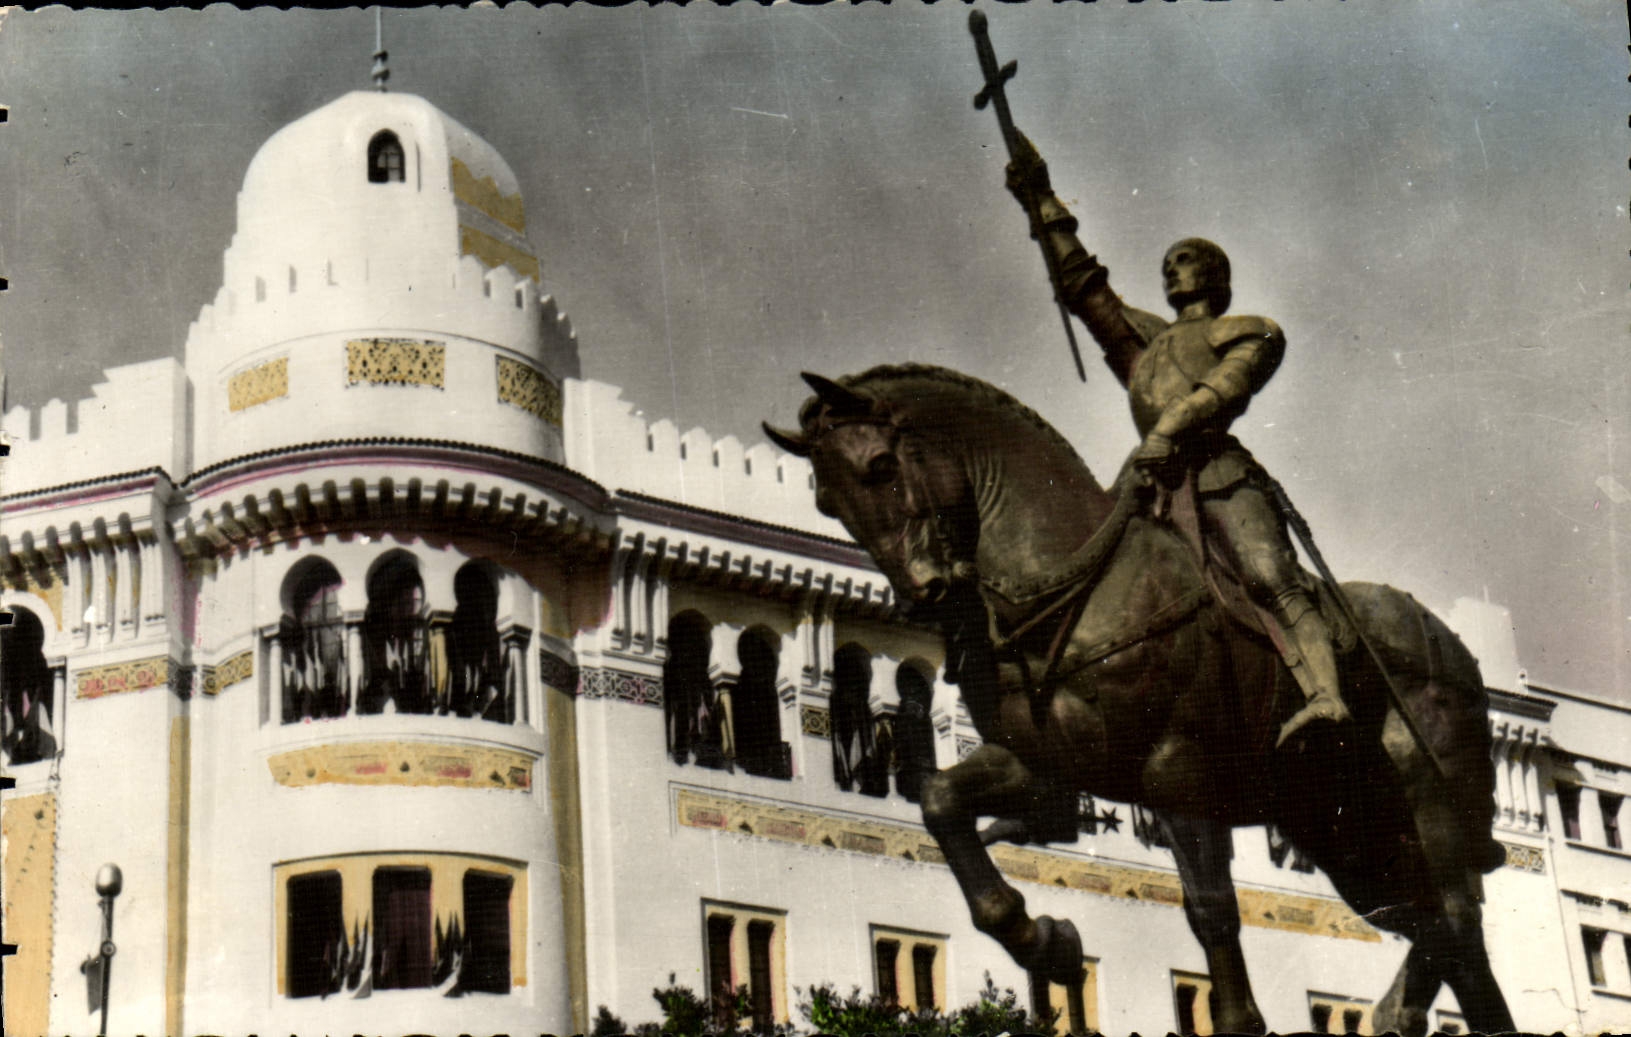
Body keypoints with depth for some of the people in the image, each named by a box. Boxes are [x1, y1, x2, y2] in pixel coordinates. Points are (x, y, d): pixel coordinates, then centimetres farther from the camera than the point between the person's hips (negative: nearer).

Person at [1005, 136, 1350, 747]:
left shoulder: (1253, 332, 21)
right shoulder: (1146, 340, 37)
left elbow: (1224, 385, 2)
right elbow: (1084, 287, 35)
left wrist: (1170, 427, -16)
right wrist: (1043, 205, 32)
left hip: (1217, 471, -7)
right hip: (1155, 482, 7)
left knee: (1271, 579, -28)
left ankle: (1324, 694, -46)